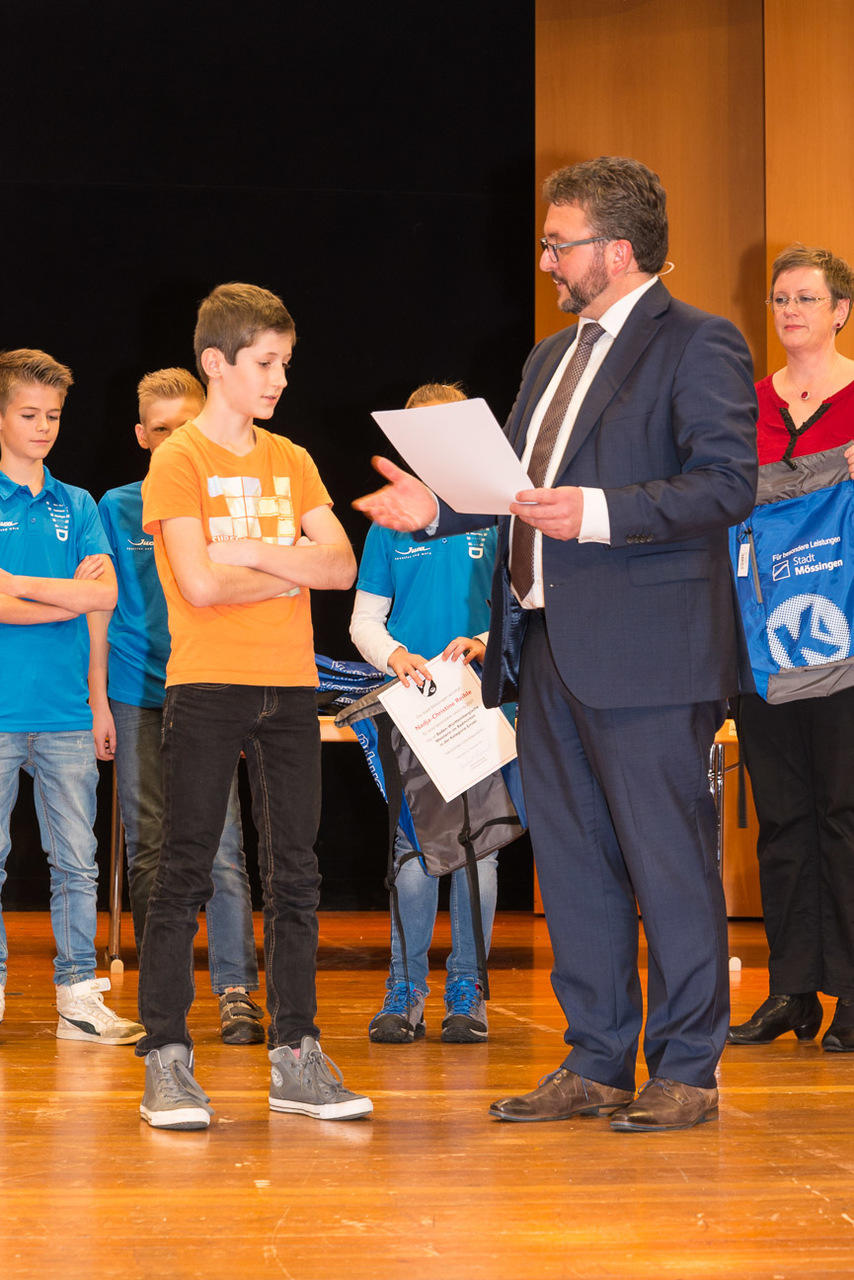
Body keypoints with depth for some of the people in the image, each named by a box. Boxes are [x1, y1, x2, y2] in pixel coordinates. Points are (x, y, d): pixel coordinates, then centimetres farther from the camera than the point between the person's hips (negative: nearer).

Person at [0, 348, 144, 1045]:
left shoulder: (76, 505, 13)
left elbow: (106, 592, 0)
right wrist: (68, 596, -8)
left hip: (66, 712, 4)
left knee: (77, 862, 4)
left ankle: (80, 995, 9)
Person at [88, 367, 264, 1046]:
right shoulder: (117, 508, 8)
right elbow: (100, 612, 9)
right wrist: (99, 701, 3)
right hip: (137, 696, 1)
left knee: (222, 847, -8)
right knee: (148, 850, 5)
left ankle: (237, 993, -7)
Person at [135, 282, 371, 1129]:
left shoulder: (291, 463, 14)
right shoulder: (177, 462, -3)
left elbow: (341, 565, 2)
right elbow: (201, 584, -15)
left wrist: (251, 551, -9)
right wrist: (291, 571, -4)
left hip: (289, 686, 5)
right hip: (206, 686, -5)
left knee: (294, 875, 6)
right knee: (183, 875, -3)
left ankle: (294, 1054, 11)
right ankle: (166, 1059, 1)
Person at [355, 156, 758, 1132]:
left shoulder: (698, 345, -6)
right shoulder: (551, 358, 21)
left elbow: (728, 484, -16)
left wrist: (598, 513, -25)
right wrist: (439, 506, 5)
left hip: (645, 649, -9)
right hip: (546, 645, 9)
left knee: (668, 862, -2)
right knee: (571, 863, 12)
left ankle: (686, 1071, 7)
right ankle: (595, 1066, 21)